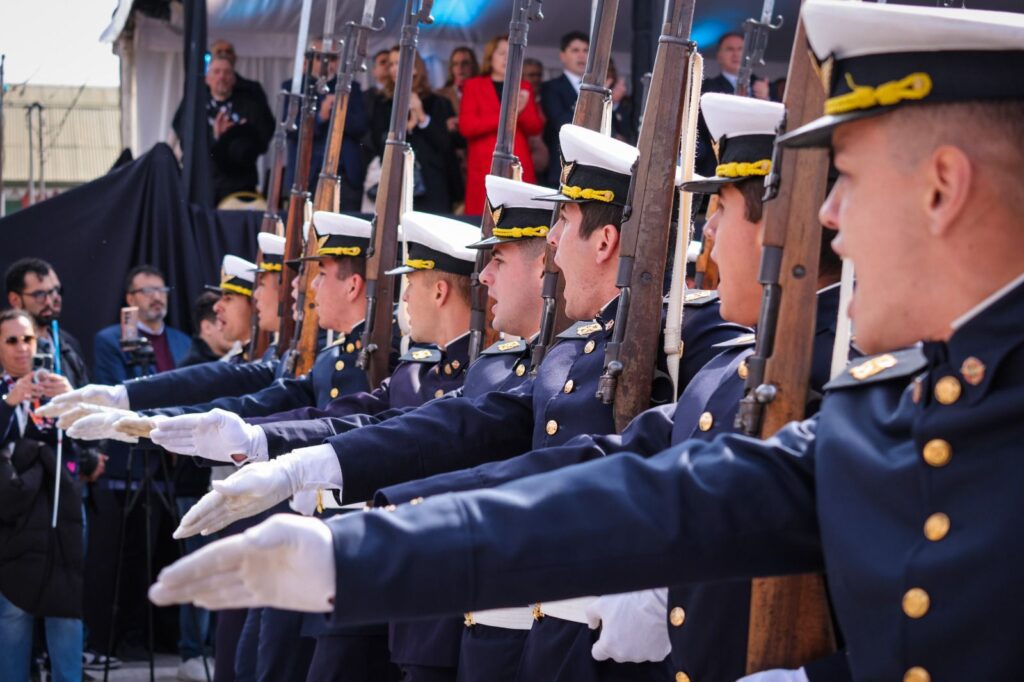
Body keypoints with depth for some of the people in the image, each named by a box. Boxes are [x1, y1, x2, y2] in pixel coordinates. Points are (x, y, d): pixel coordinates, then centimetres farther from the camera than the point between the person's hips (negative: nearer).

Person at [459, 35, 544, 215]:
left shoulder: (523, 87, 18)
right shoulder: (473, 85, 8)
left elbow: (535, 127, 9)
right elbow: (466, 126, -5)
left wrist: (522, 110, -12)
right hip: (484, 167, -3)